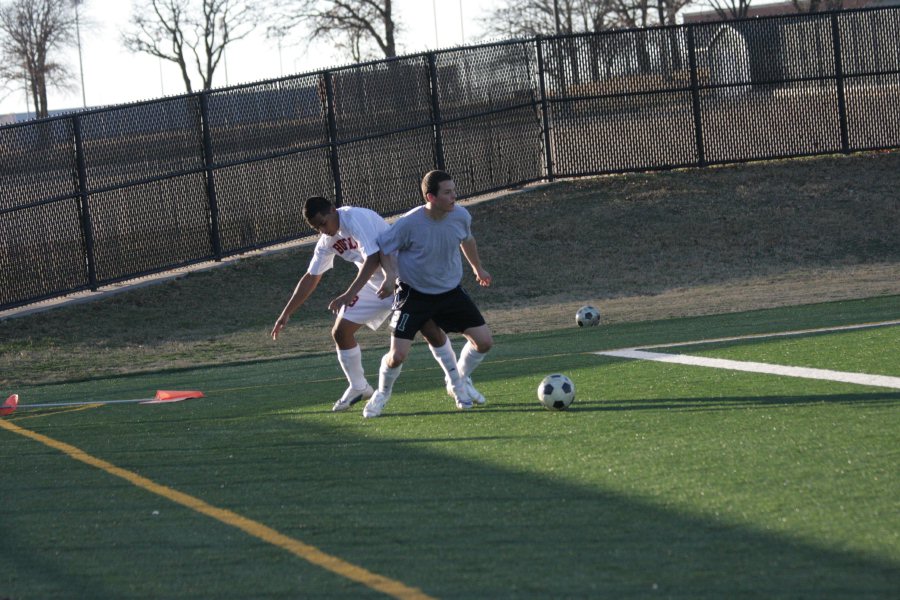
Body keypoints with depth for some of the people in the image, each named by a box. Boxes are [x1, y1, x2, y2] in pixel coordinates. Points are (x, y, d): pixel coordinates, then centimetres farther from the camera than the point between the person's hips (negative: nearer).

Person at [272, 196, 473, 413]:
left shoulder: (354, 218, -26)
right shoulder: (327, 240, 0)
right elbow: (311, 278, 8)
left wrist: (349, 294, -43)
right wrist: (286, 313, 6)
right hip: (374, 282, 8)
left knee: (431, 330, -17)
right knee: (340, 332, 0)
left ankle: (456, 382, 2)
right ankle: (358, 387, 16)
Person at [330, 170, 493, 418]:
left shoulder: (461, 216, -13)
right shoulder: (409, 224, -26)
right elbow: (378, 255, -14)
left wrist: (477, 268, 30)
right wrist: (350, 293, -12)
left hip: (451, 292, 4)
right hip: (414, 295, -4)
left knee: (484, 341, -3)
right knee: (397, 355, -15)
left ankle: (462, 381, 27)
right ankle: (382, 394, 19)